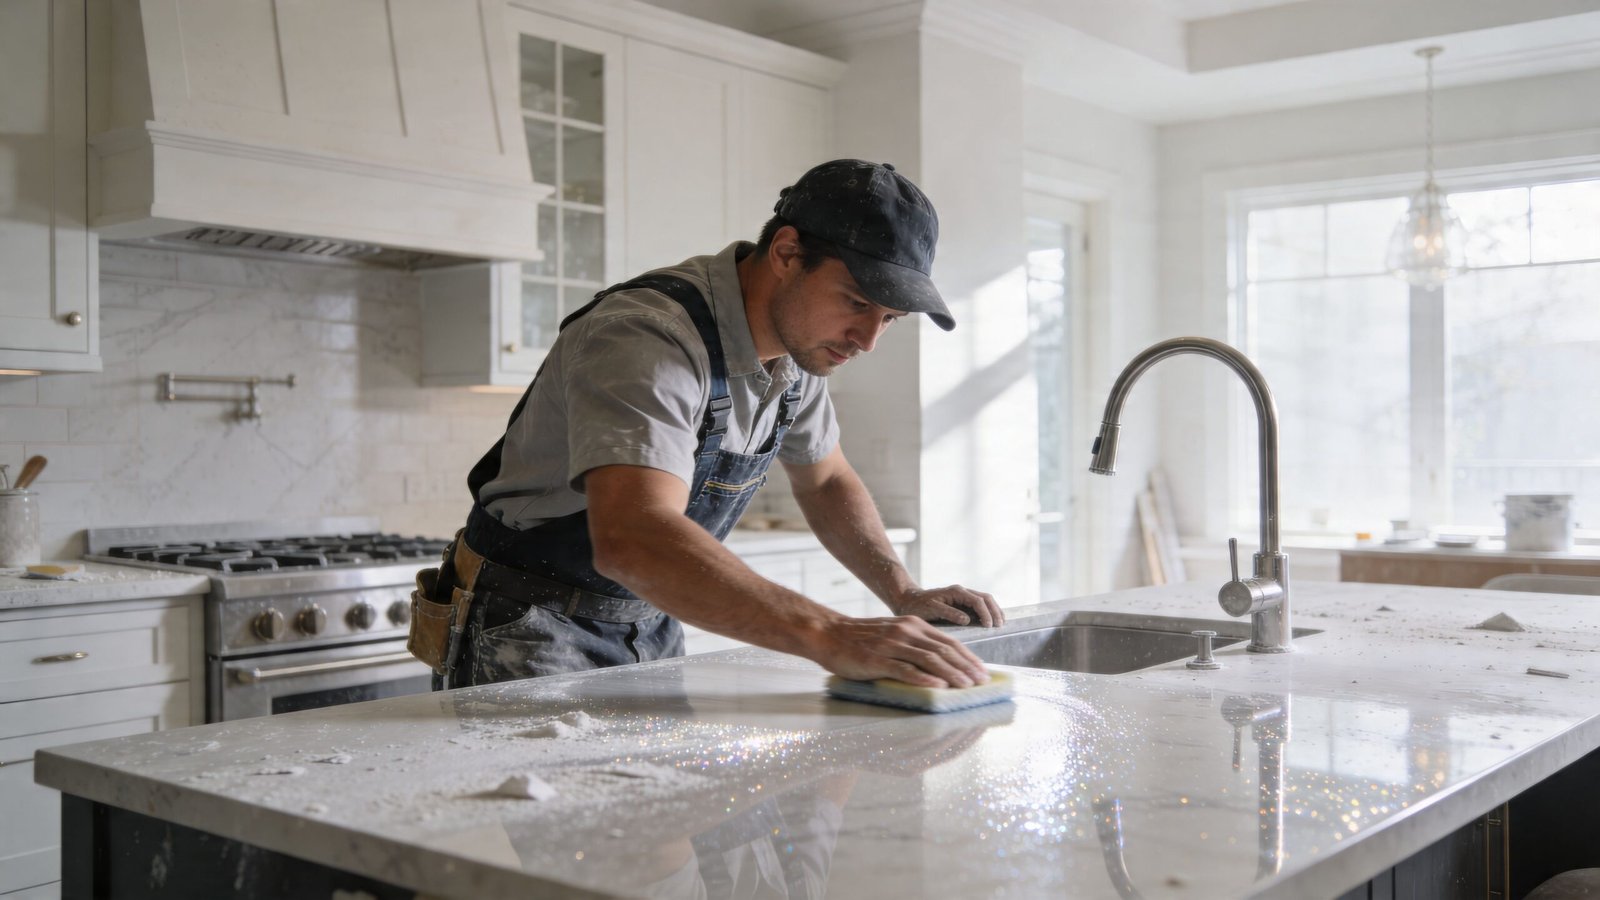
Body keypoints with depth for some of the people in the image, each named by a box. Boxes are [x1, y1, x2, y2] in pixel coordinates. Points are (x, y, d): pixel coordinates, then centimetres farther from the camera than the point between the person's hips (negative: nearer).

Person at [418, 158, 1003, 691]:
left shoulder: (800, 341, -1)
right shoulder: (648, 340, -28)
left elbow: (825, 479, 16)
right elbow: (631, 538, -44)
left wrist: (904, 594, 2)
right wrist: (830, 638, -48)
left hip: (652, 626, 7)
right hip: (531, 629, -7)